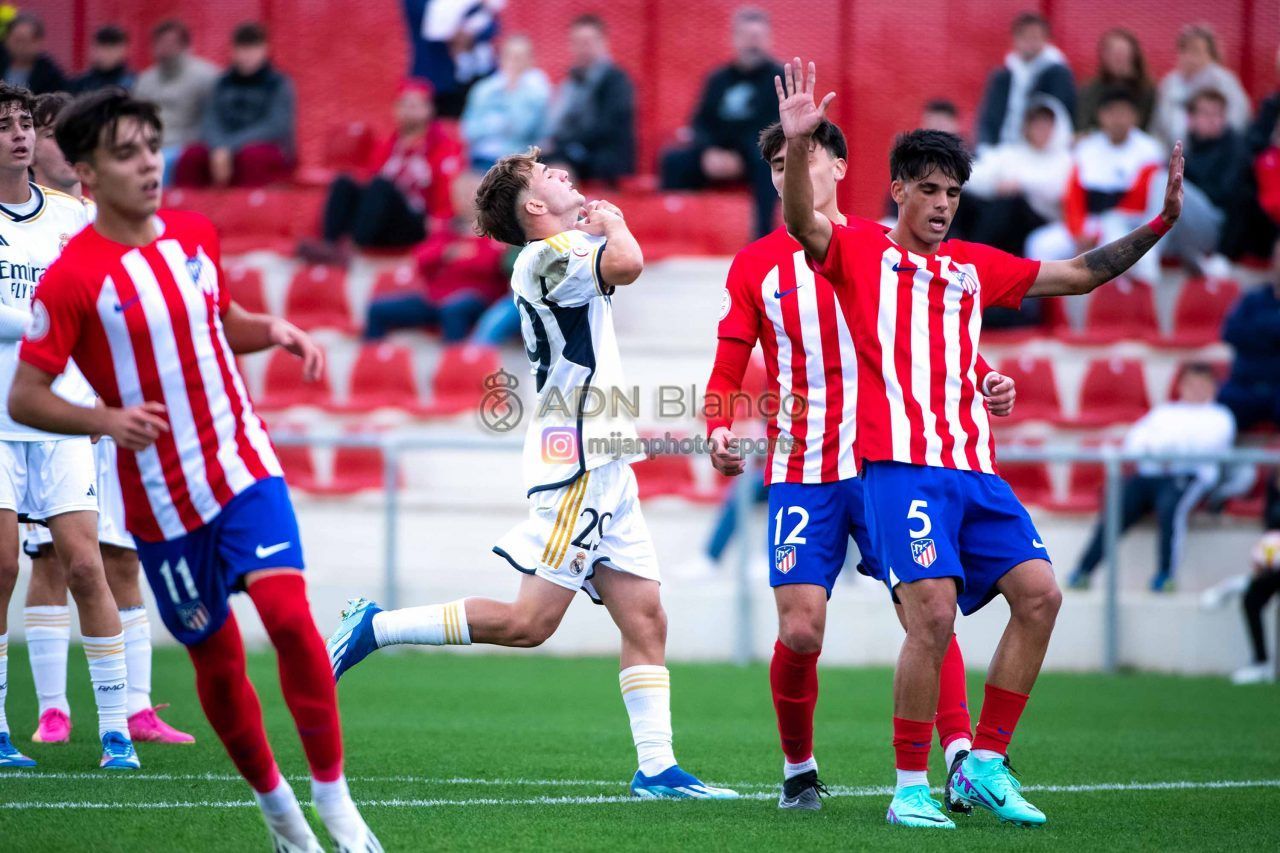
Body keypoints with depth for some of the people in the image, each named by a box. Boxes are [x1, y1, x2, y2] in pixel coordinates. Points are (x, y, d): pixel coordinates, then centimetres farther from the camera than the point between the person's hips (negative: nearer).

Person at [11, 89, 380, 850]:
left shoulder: (197, 236, 4)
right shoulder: (72, 277, -12)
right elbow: (25, 398, -10)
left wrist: (275, 331, 0)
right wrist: (105, 420, -27)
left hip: (244, 468, 2)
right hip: (161, 500, -2)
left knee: (289, 615, -17)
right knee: (218, 659, 6)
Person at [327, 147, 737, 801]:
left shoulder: (562, 254, 18)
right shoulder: (547, 256, -12)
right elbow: (626, 264, -30)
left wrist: (600, 224, 23)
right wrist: (610, 224, -10)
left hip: (603, 465, 10)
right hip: (576, 459, -10)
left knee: (645, 619, 3)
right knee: (529, 621, -11)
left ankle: (656, 768, 2)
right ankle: (375, 626, -3)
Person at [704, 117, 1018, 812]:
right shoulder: (756, 266, 8)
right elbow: (729, 369, 8)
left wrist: (986, 380, -9)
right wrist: (719, 429, -11)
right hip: (799, 471, 0)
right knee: (800, 630, -6)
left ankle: (961, 755, -13)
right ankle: (798, 770, 13)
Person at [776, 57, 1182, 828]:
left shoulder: (975, 266, 20)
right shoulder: (859, 251, 6)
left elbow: (1081, 274, 26)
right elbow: (801, 220, -14)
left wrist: (1157, 225, 18)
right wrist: (798, 145, -31)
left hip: (975, 467, 6)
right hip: (902, 464, -6)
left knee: (1040, 592, -7)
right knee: (933, 614, -19)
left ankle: (985, 765, 4)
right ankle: (911, 787, -7)